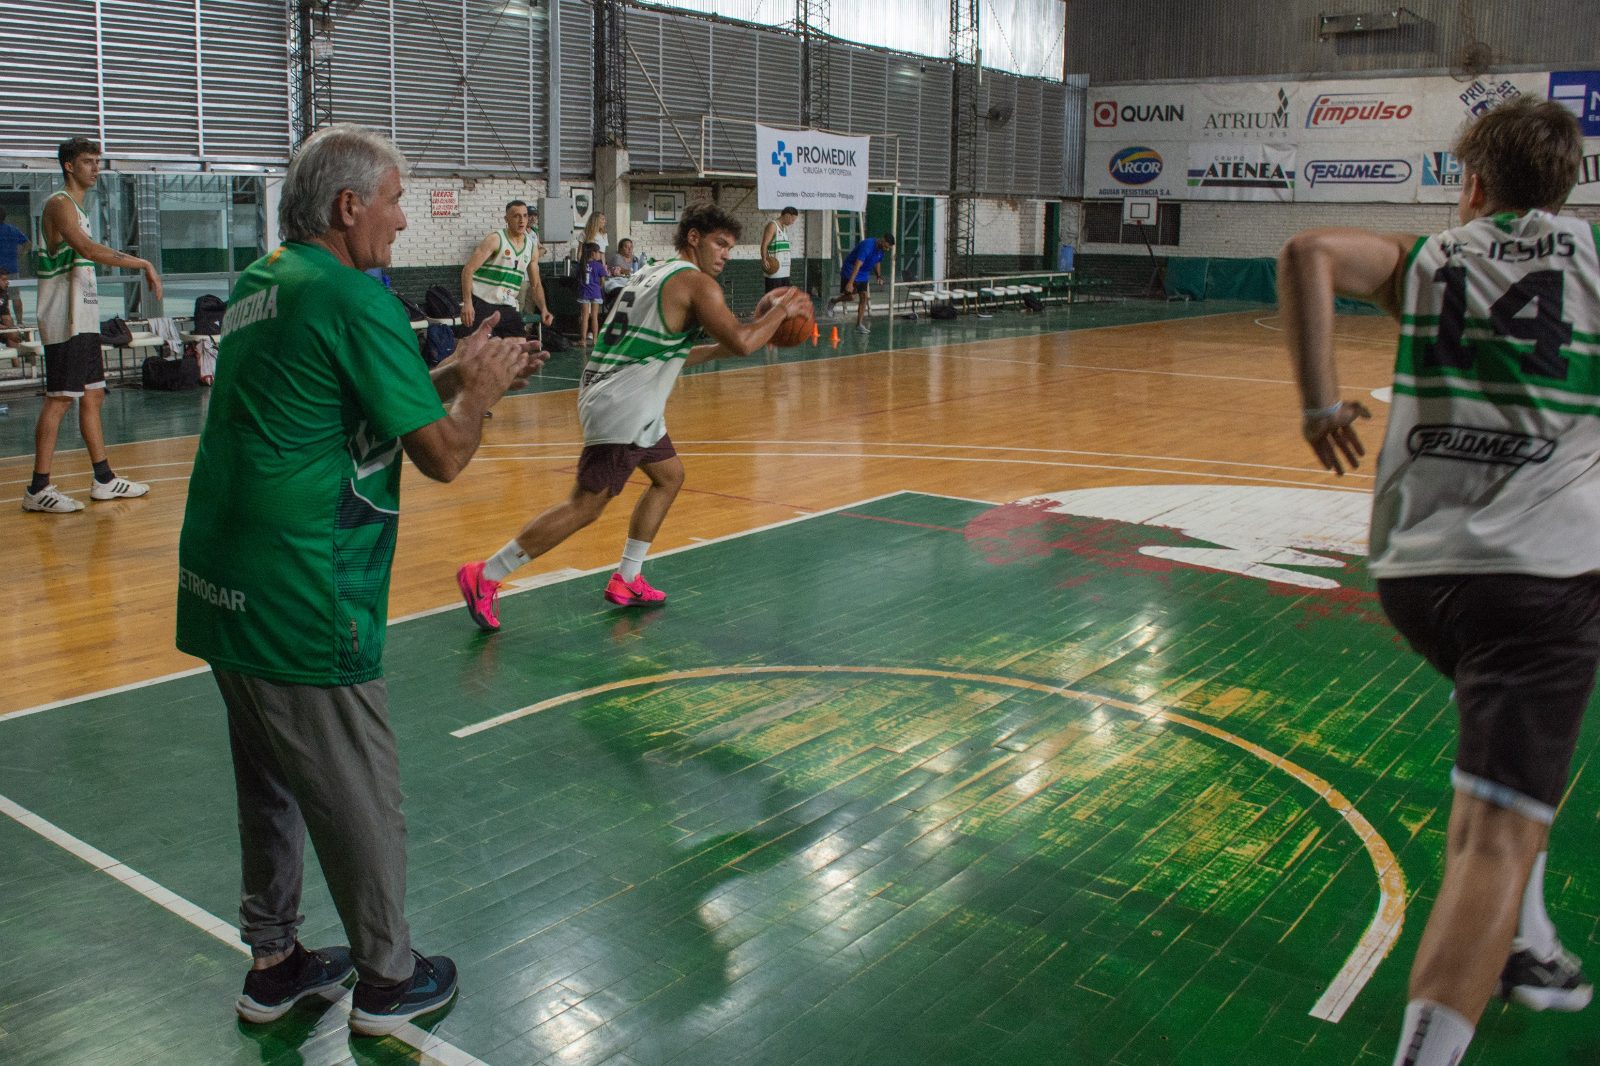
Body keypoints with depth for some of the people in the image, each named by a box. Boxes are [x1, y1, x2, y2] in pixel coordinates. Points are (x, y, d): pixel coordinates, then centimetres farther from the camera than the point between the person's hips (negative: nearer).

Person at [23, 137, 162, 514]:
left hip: (84, 321, 10)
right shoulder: (59, 203, -9)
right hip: (65, 323, -10)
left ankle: (104, 479, 18)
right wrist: (143, 263, -27)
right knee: (59, 399, -9)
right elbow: (88, 249, -26)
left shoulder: (78, 209, 20)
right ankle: (38, 489, -6)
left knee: (93, 396, 11)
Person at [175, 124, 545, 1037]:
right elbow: (444, 455, -14)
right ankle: (388, 979, 24)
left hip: (222, 589, 9)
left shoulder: (261, 286, 13)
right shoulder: (352, 297, -15)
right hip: (302, 607, -9)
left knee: (273, 784, 21)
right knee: (361, 797, 7)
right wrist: (480, 390, 4)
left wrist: (454, 375, 16)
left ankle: (274, 962, 35)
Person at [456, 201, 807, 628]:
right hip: (621, 408, -10)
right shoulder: (696, 282, -9)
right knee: (586, 505, -8)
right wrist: (782, 310, -4)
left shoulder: (656, 273, 20)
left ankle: (627, 581, 25)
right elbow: (742, 342, -20)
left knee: (669, 476, 22)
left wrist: (719, 350, 22)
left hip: (631, 407, 10)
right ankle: (484, 575, -5)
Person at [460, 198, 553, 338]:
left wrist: (543, 309, -3)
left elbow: (536, 285, 15)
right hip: (481, 304, -6)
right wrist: (467, 303, -26)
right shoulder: (495, 240, -9)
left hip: (507, 308, 6)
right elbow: (468, 270, -14)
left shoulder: (532, 247, 8)